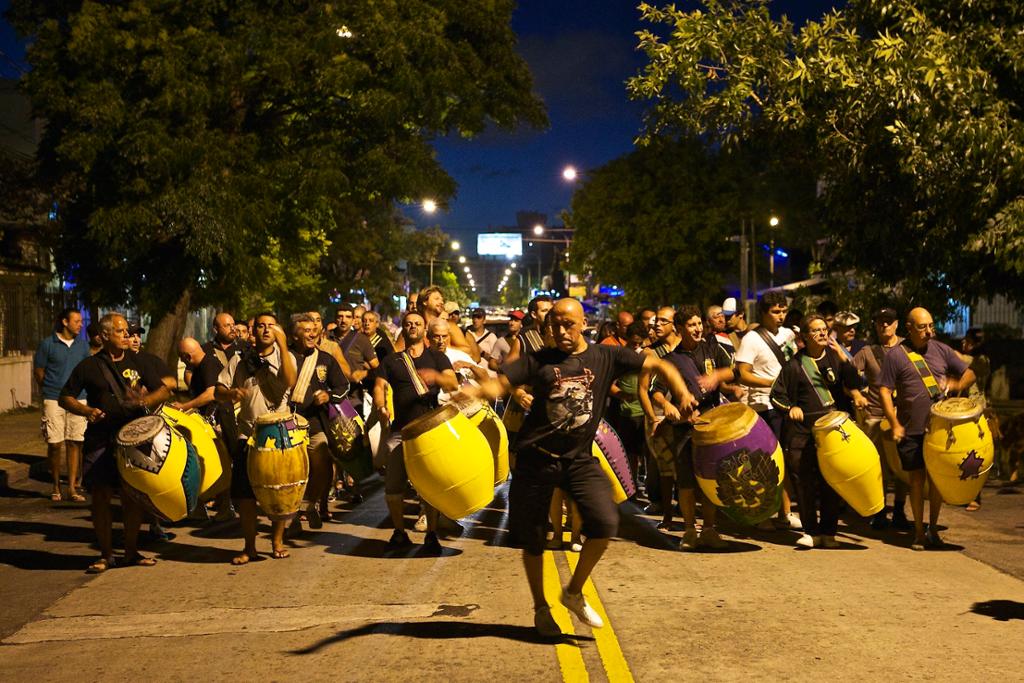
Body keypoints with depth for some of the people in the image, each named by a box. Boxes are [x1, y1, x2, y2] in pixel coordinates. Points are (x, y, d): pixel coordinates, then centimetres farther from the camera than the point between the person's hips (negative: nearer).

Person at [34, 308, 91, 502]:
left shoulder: (83, 345, 10)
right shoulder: (47, 344, -1)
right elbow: (38, 371, 4)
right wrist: (49, 390, 8)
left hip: (78, 399, 3)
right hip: (53, 400, -3)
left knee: (75, 443, 0)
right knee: (54, 444, -2)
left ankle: (72, 488, 5)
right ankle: (56, 486, 13)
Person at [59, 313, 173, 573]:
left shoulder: (136, 361, 7)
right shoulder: (89, 366, 0)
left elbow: (163, 390, 9)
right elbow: (65, 398, 5)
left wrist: (146, 400, -12)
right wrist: (86, 410, -13)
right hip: (100, 441, -2)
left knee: (133, 496, 6)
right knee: (101, 496, -1)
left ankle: (131, 551, 20)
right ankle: (105, 554, 11)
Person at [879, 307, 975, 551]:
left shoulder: (941, 350, 8)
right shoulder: (895, 356, -2)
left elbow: (969, 374, 15)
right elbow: (885, 391, -3)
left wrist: (953, 385, -7)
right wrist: (895, 425, -10)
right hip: (911, 430, -2)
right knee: (917, 478, 4)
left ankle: (933, 528, 21)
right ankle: (919, 532, 14)